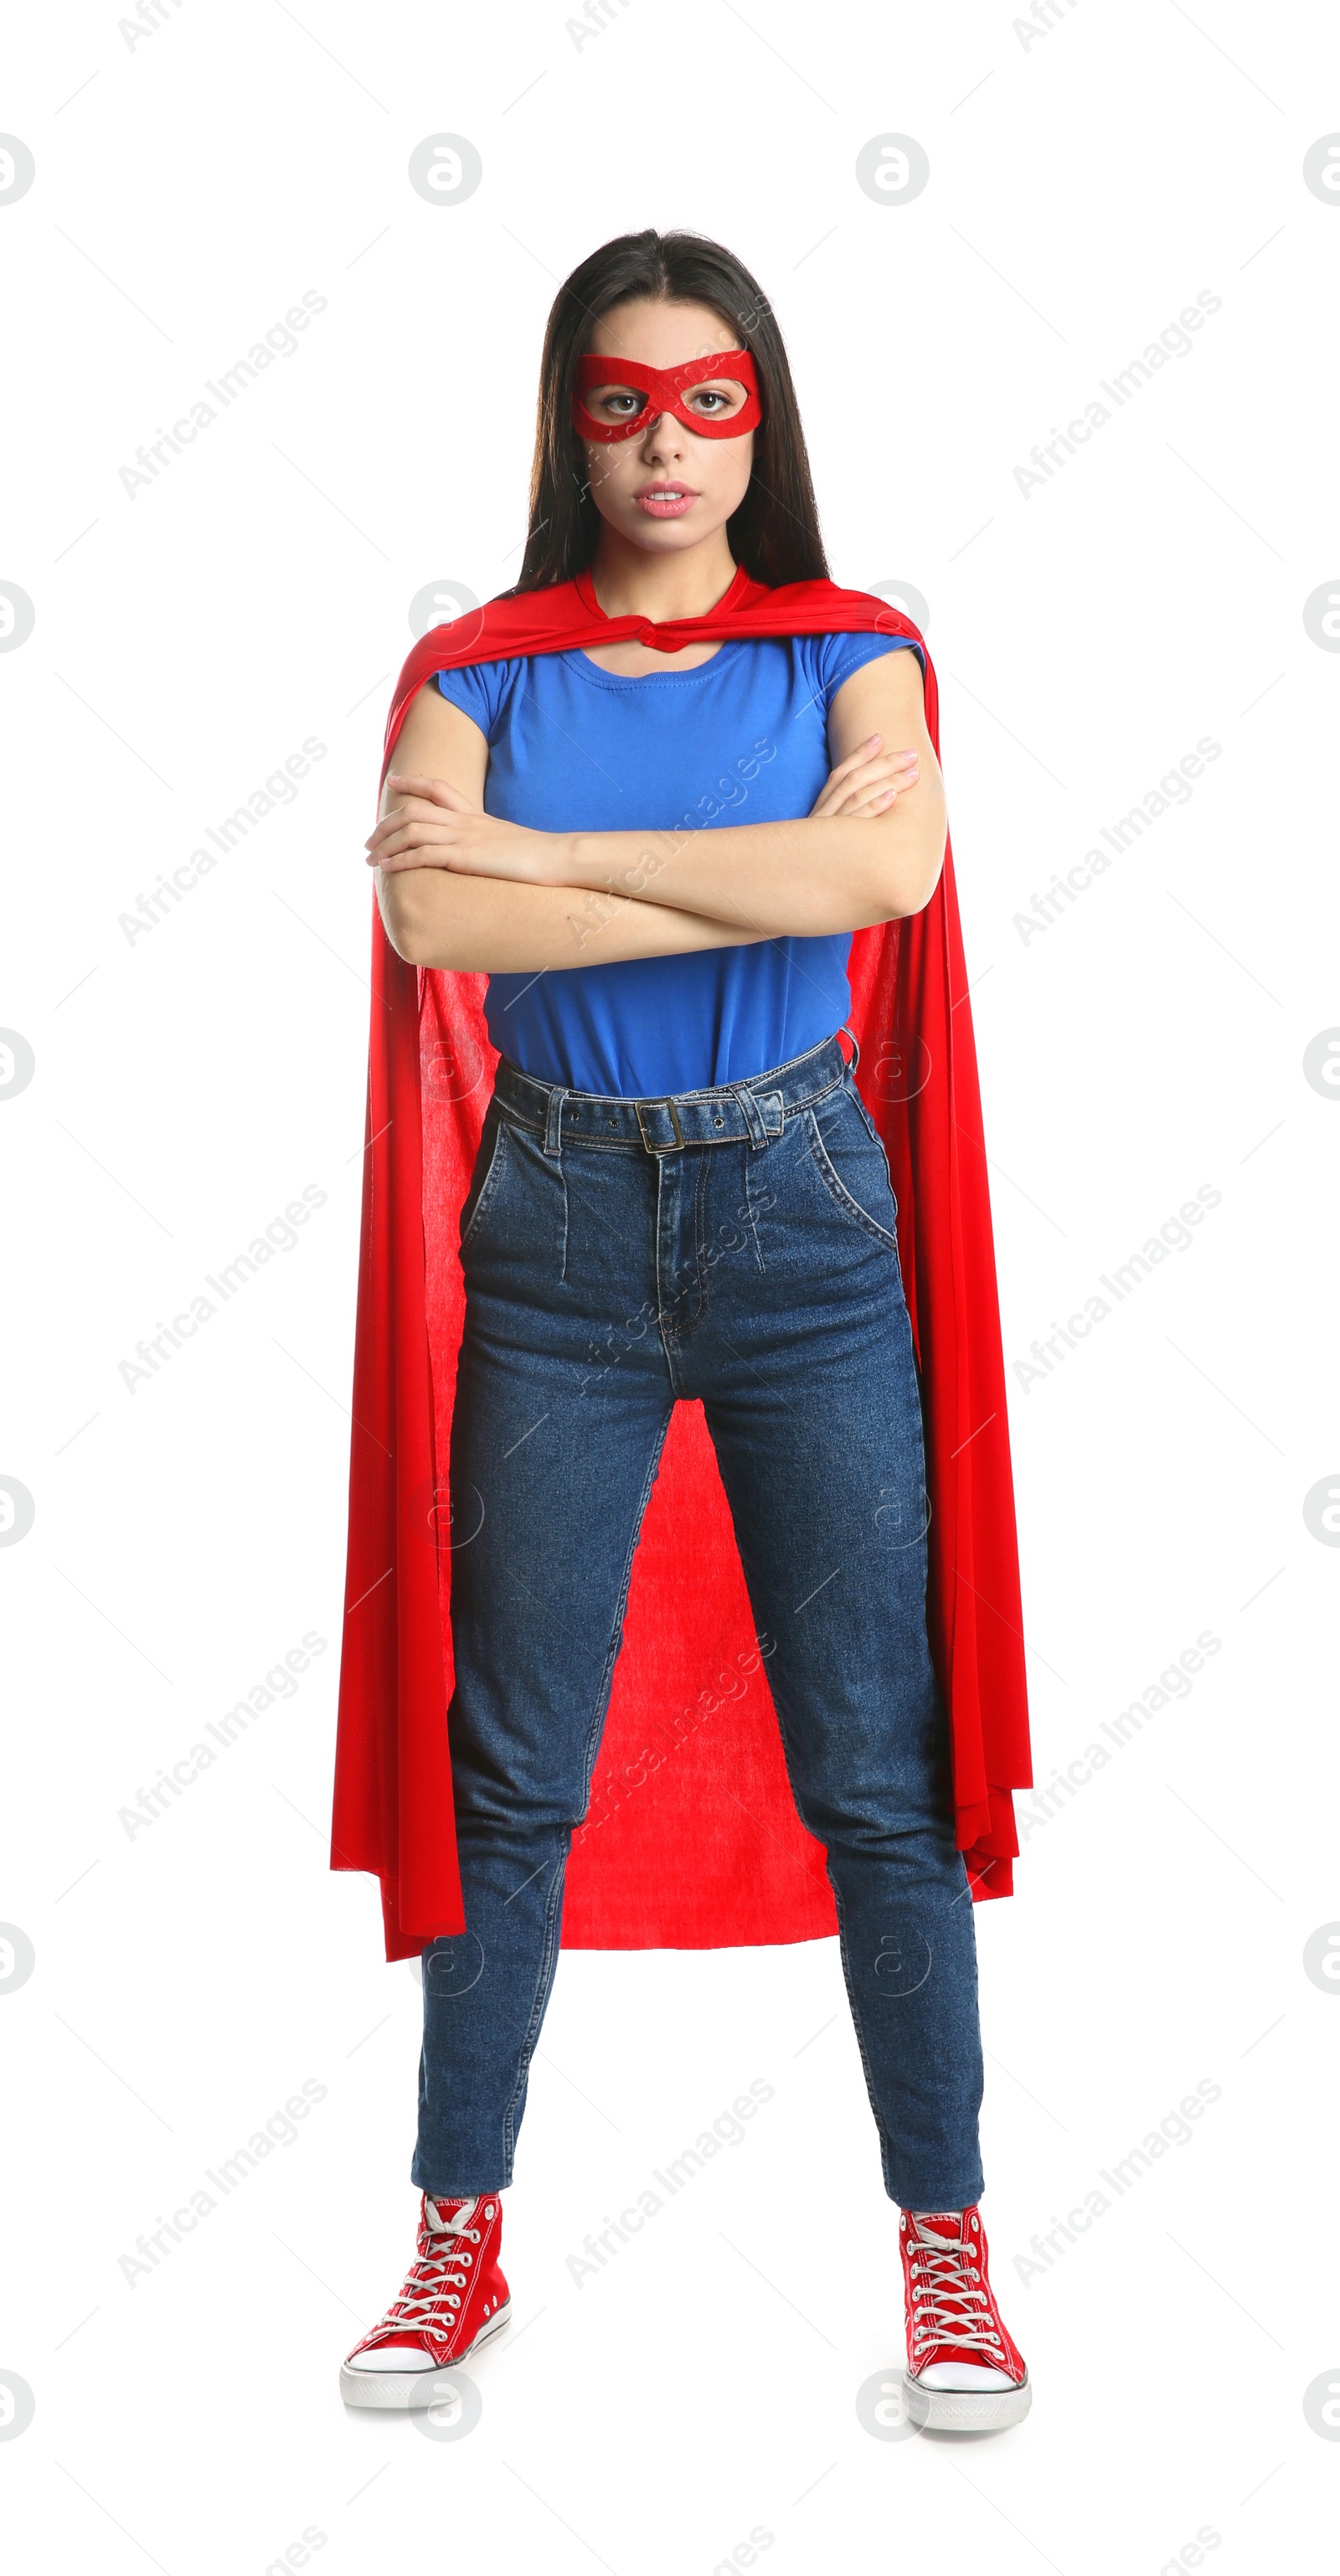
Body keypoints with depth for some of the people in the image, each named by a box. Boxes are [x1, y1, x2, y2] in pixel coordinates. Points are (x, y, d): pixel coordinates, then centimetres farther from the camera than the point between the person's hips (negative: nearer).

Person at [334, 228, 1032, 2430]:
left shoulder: (849, 653, 5)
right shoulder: (481, 667, 5)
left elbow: (894, 866, -18)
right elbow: (431, 920, -15)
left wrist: (545, 848, -15)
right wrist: (766, 877, -15)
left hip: (801, 1212, 0)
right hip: (558, 1223, 1)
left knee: (881, 1764, 2)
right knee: (511, 1763, 6)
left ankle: (946, 2235, 16)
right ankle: (461, 2232, 20)